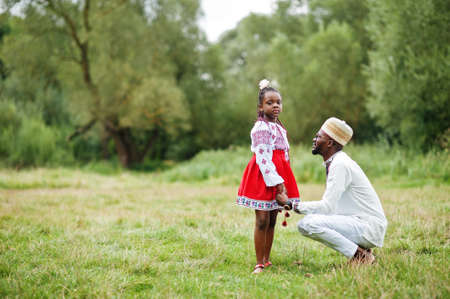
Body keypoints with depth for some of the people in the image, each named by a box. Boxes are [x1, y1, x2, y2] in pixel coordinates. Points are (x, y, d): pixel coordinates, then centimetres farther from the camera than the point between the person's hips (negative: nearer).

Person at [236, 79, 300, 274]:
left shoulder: (279, 128, 16)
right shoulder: (261, 128, -11)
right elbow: (263, 157, -18)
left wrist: (282, 183, 17)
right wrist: (277, 182, -22)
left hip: (278, 174, 8)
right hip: (263, 175, -8)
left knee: (272, 220, 11)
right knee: (262, 220, -7)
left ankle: (266, 260, 19)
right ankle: (259, 264, -3)